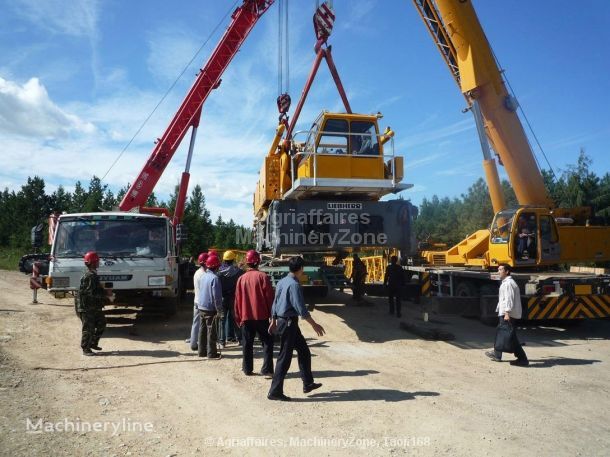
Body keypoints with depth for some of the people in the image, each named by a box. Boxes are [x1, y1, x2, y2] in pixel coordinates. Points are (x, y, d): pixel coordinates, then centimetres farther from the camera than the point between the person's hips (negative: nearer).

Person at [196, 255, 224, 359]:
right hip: (211, 309, -7)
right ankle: (211, 353, 5)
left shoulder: (202, 276, 7)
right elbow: (217, 296, -18)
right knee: (211, 331, 0)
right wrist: (219, 310, -13)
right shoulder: (214, 278, -18)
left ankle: (201, 351, 21)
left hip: (201, 307, 8)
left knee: (202, 330, 14)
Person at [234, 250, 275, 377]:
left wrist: (238, 318, 16)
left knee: (247, 344, 12)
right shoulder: (262, 276, -9)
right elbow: (269, 297, -9)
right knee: (267, 342, 5)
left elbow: (237, 299, 8)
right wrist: (272, 314, 0)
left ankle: (247, 369, 17)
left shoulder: (241, 278, 3)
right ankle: (267, 369, -1)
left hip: (246, 317, 3)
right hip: (261, 316, -3)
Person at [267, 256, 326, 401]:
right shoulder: (294, 285, -19)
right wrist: (314, 324, -15)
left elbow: (275, 303, 16)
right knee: (285, 357, -2)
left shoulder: (281, 282, 9)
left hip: (281, 321, 9)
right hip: (289, 323, -9)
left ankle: (308, 384, 27)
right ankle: (275, 392, 6)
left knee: (304, 351, 18)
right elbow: (301, 309, -22)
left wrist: (273, 322, 26)